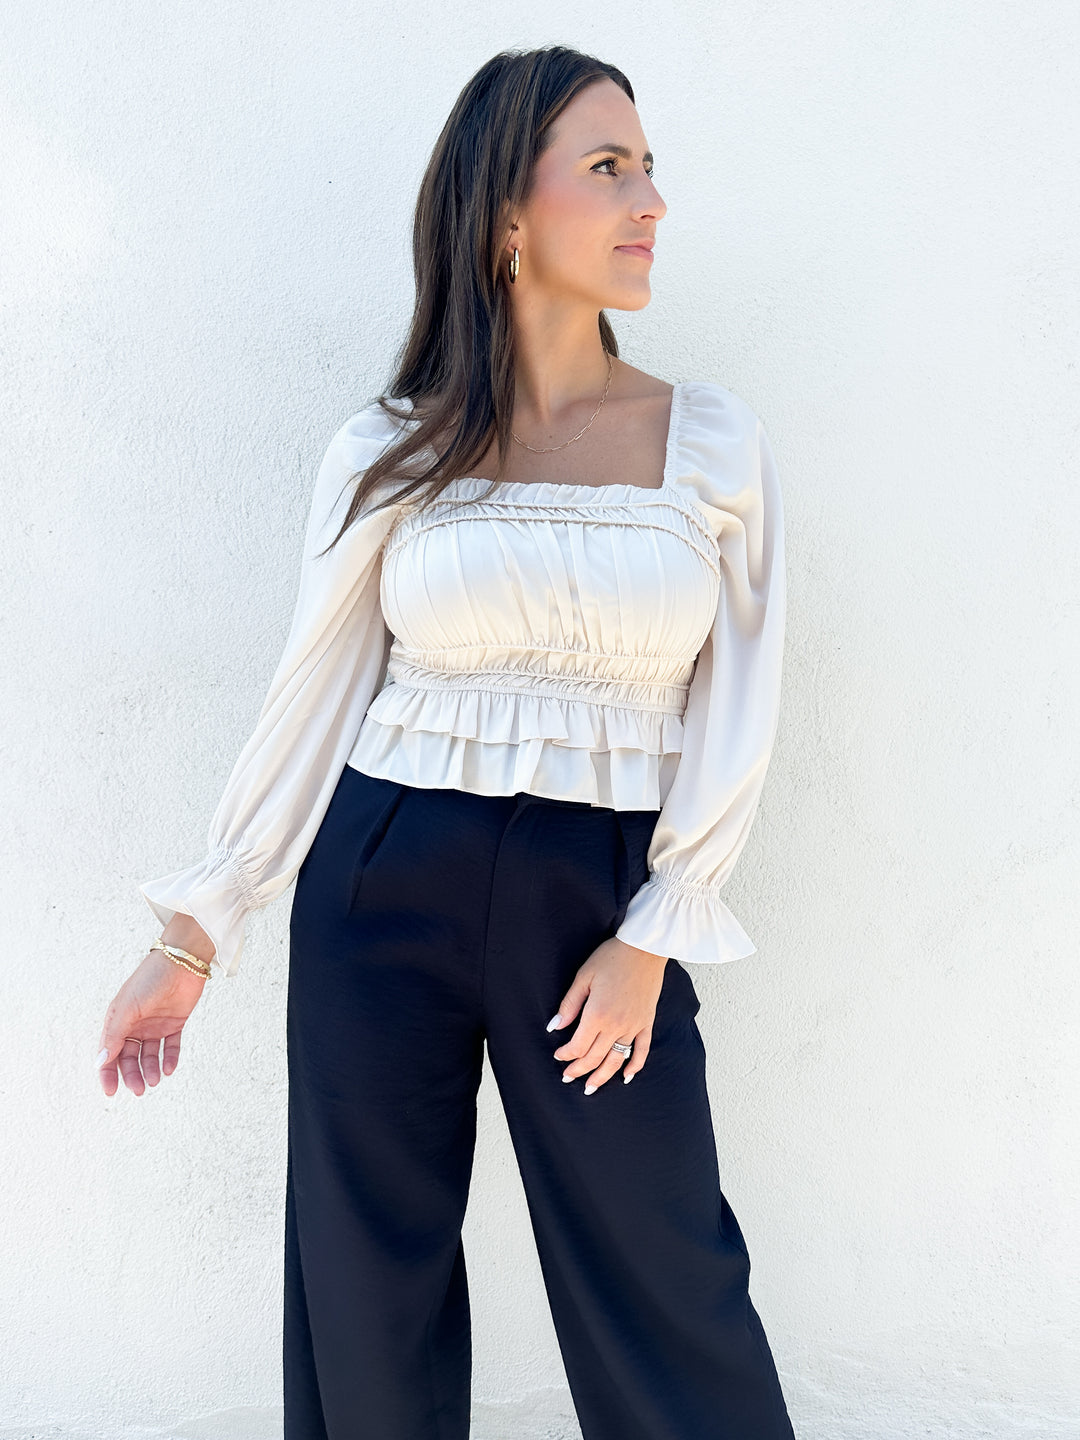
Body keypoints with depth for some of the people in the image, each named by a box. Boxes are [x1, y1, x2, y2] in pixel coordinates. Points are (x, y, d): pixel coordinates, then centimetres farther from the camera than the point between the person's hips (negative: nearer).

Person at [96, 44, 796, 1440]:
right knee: (364, 1288, 14)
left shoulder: (715, 443, 1)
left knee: (664, 1298, 7)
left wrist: (651, 938, -7)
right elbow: (313, 699, 3)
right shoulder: (387, 455, 0)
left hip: (608, 904, 0)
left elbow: (732, 715, 1)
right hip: (382, 894, 1)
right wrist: (194, 935, 3)